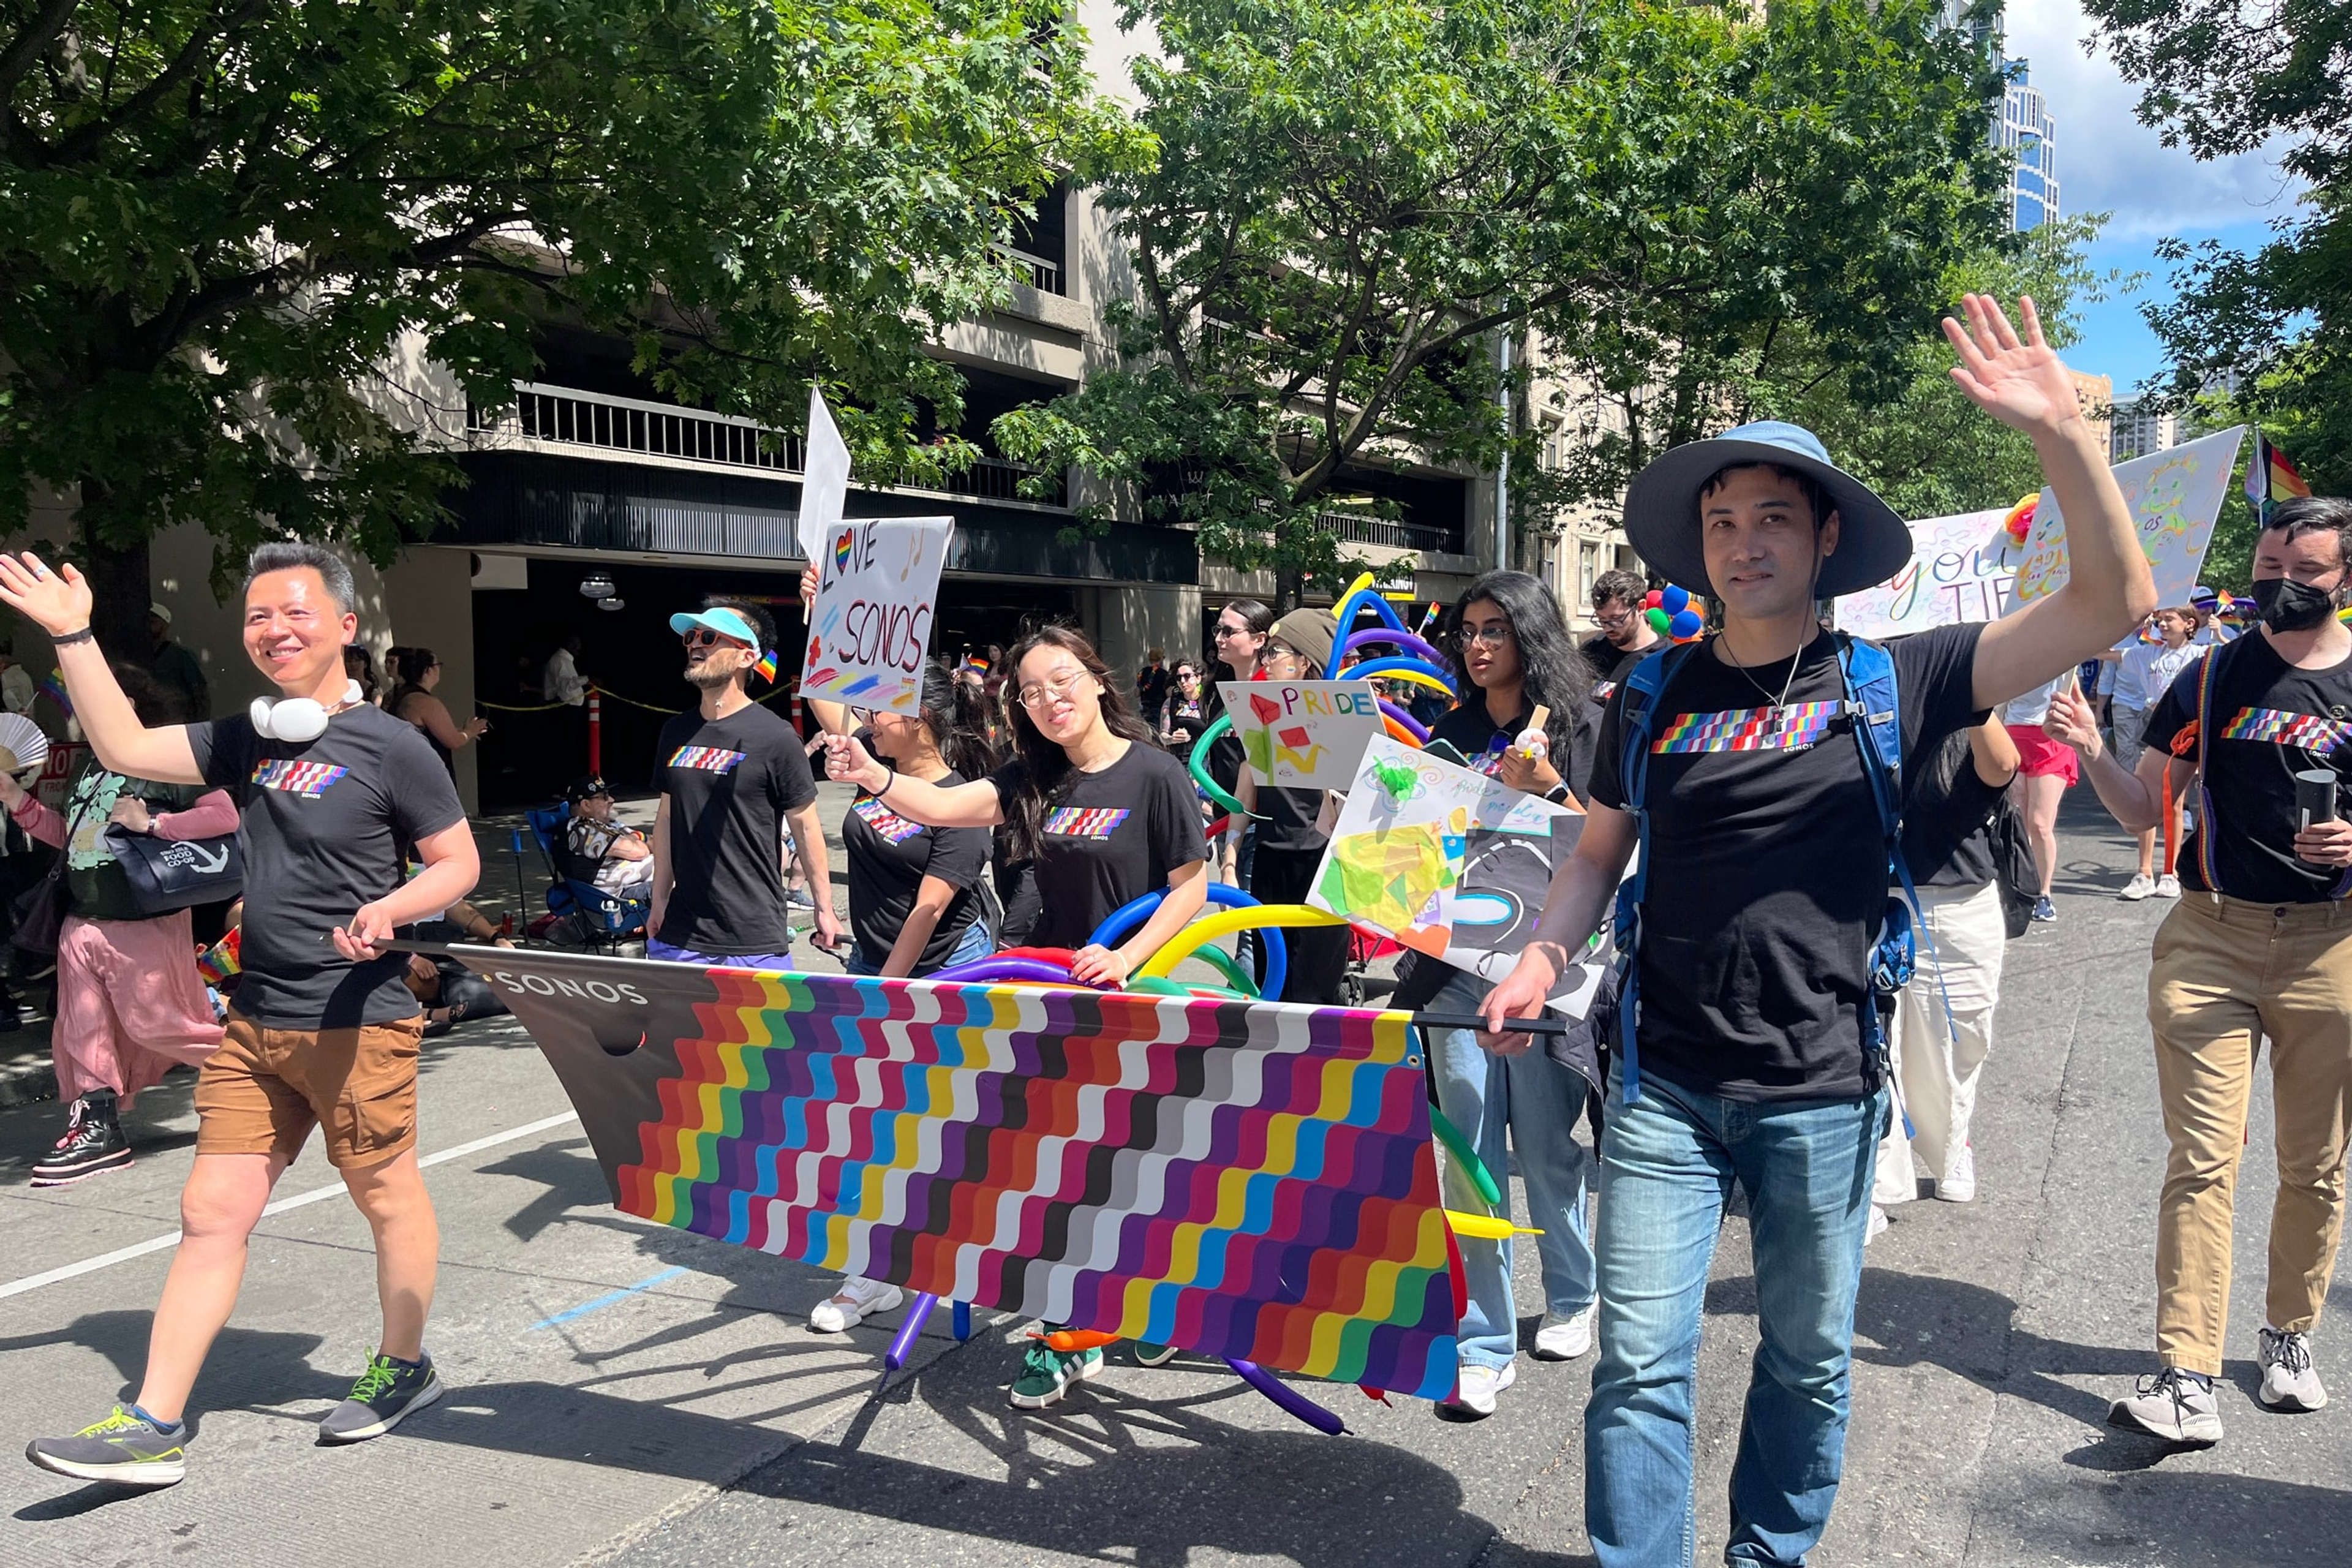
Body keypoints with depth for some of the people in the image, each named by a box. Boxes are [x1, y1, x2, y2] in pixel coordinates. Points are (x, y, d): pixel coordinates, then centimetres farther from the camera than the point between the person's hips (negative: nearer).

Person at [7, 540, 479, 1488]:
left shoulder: (388, 746, -9)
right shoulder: (246, 742, 10)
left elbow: (459, 863, -5)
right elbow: (126, 750, 8)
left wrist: (389, 909, -23)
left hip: (355, 1020, -6)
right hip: (254, 1022, 6)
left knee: (387, 1196, 9)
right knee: (212, 1213, 6)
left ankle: (403, 1369, 29)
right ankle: (155, 1424, 13)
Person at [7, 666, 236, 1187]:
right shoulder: (91, 768, 17)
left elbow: (224, 814, -21)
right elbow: (70, 836, 24)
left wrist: (152, 823, -23)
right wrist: (16, 800, 16)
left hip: (145, 924, -8)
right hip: (83, 924, 9)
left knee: (154, 1025, -1)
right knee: (83, 1032, 8)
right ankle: (98, 1125, 14)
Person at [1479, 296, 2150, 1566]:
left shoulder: (1889, 683, -3)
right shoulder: (1652, 698, 3)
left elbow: (2114, 602, -8)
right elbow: (1599, 851, 13)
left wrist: (2062, 431, -20)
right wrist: (1543, 956, -6)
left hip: (1821, 1094, 0)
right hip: (1664, 1087, 1)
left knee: (1809, 1360, 16)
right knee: (1639, 1364, 1)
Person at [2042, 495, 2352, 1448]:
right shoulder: (2212, 679, 5)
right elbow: (2145, 808, 6)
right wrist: (2091, 753, -11)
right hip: (2211, 940, -1)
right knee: (2202, 1160, -6)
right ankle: (2189, 1380, -4)